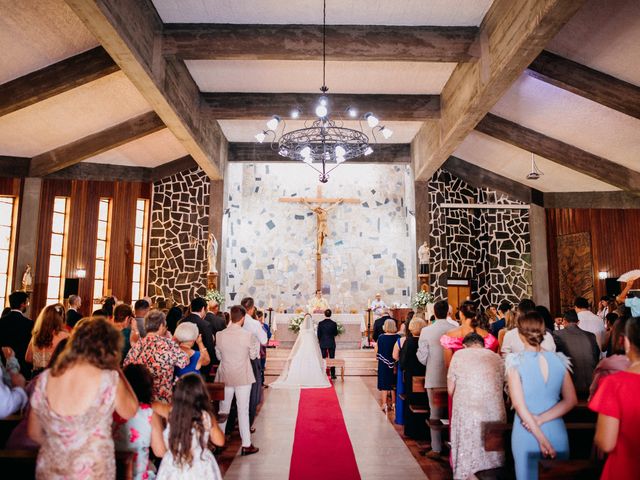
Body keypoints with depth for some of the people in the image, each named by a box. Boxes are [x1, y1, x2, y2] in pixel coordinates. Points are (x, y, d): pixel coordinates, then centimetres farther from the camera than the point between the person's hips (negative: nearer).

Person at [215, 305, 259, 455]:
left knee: (223, 410, 16)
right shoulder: (248, 335, -16)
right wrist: (256, 342, 12)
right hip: (243, 377, -3)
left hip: (225, 377, 3)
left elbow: (218, 355, 5)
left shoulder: (220, 335, -7)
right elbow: (253, 355, -4)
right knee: (243, 410, 7)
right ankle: (246, 445, 14)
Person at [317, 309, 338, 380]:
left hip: (323, 344, 0)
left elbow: (318, 335, -2)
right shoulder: (334, 323, -8)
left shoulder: (320, 323, -7)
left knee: (323, 359, 8)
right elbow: (336, 334, 1)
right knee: (332, 359, 5)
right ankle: (333, 375, 6)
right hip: (331, 343, 0)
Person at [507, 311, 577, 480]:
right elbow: (570, 401, -3)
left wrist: (541, 438, -12)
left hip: (527, 432, -3)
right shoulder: (559, 360, -2)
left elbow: (519, 404, -16)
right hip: (556, 431, 3)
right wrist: (542, 419, -9)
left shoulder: (516, 362, -12)